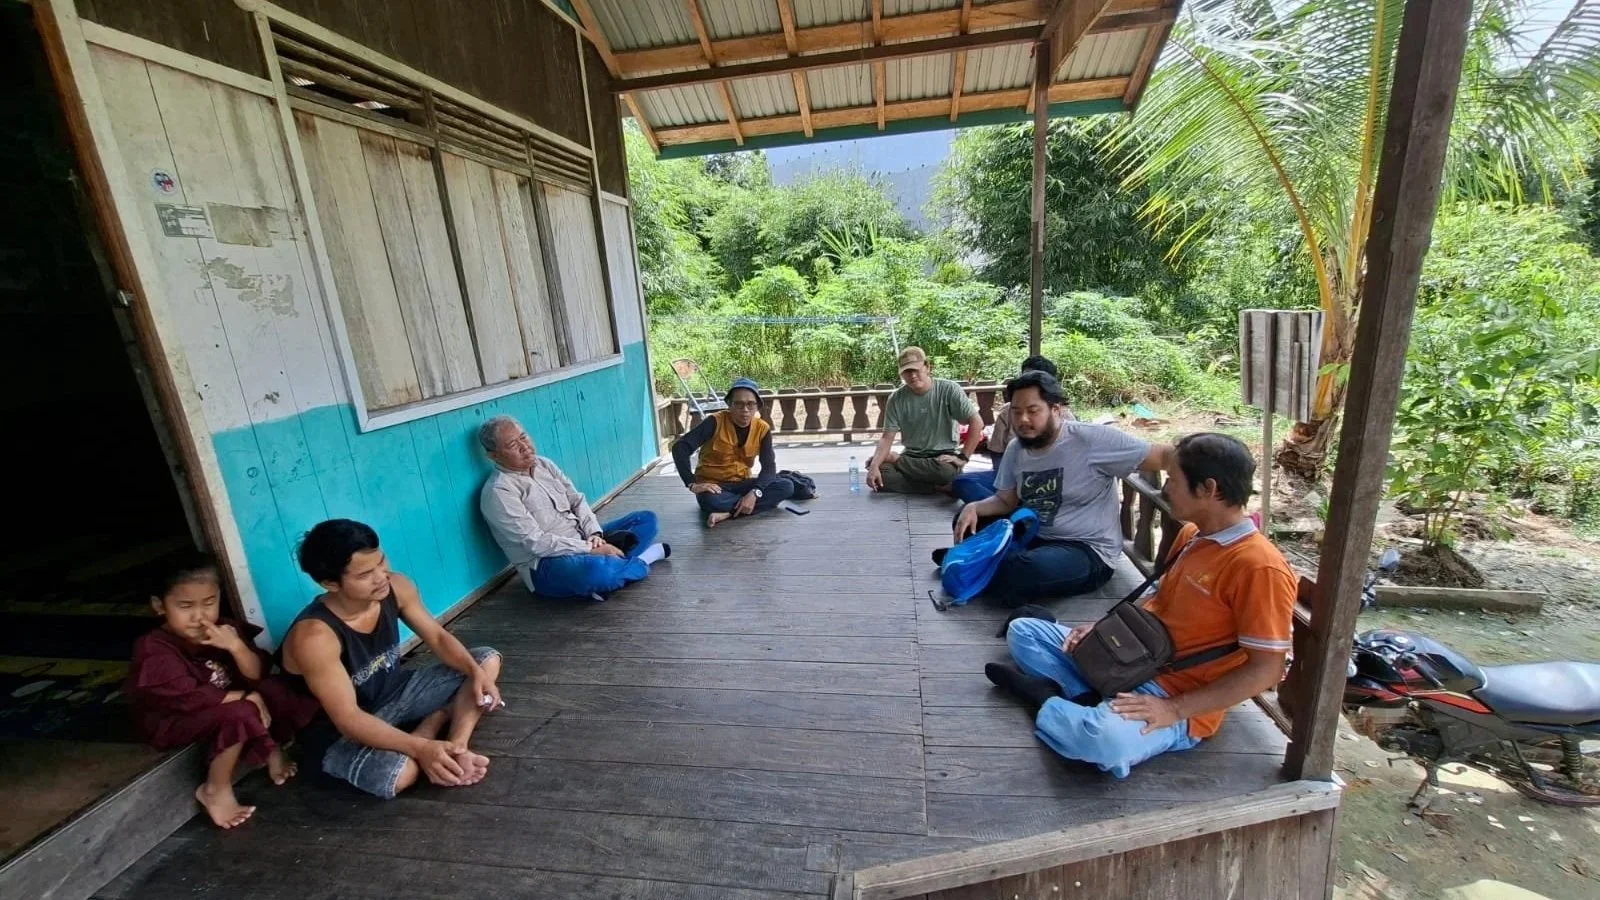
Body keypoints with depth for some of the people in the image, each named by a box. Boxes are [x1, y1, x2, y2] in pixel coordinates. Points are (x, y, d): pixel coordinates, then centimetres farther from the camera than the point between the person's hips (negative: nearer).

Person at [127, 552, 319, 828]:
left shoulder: (223, 631, -8)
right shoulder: (154, 650, -24)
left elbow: (257, 676, -12)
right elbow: (189, 698, -30)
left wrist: (237, 646, -29)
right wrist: (243, 697, -22)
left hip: (219, 706, 6)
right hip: (174, 722, -6)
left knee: (274, 690, -12)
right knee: (239, 714, -31)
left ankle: (273, 749, 7)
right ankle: (215, 790, -12)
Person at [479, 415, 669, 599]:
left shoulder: (543, 464, 8)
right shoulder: (498, 491, -15)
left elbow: (577, 500, 7)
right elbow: (536, 543, -21)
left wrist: (594, 534, -11)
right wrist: (591, 549, -22)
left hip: (582, 540, 8)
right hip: (546, 565, -8)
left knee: (646, 519, 4)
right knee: (594, 569, -41)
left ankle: (610, 559, -21)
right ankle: (643, 560, -11)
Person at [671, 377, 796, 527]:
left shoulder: (762, 429, -6)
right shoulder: (715, 422, -16)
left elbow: (769, 466, -10)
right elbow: (680, 447, -22)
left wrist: (755, 492, -30)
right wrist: (692, 484, -31)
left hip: (741, 484, 4)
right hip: (713, 486, -4)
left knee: (787, 487, -20)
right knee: (711, 500, -41)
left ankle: (728, 513, -22)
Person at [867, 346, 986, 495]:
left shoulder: (949, 389, -11)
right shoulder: (896, 399, -4)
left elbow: (977, 422, -11)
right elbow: (887, 438, -7)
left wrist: (963, 458, -18)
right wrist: (875, 466, -24)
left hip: (943, 456, -3)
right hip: (911, 456, 3)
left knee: (946, 471, -40)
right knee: (879, 473, -27)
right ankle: (938, 488, -16)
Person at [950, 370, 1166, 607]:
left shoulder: (1092, 439, -19)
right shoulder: (1015, 449, 1)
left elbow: (1160, 457, -19)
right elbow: (1005, 501, 8)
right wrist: (974, 507, -12)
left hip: (1089, 552, -6)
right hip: (1034, 537, 6)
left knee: (1019, 570, -34)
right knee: (967, 520, -1)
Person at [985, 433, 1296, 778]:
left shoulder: (1259, 567, -21)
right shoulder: (1192, 534, 6)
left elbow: (1266, 670, -20)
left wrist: (1174, 709, -22)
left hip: (1178, 698, -8)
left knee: (1106, 739, -40)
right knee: (1023, 630, 7)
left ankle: (1043, 701, -10)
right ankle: (1090, 700, -12)